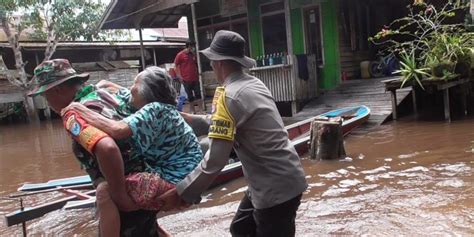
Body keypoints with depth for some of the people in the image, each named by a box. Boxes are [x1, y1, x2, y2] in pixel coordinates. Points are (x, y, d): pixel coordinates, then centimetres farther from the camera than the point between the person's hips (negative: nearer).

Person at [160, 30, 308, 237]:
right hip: (280, 180, 9)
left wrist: (180, 193, -14)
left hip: (276, 188, -9)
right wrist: (188, 118, 23)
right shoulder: (254, 84, 7)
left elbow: (215, 160, -23)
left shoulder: (229, 96, -21)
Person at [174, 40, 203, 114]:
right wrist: (180, 77, -9)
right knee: (190, 96, 5)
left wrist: (197, 74, 13)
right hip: (186, 80, -4)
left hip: (195, 78, 4)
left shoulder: (193, 55, 10)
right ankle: (193, 110, 15)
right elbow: (176, 66, -4)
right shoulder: (180, 55, -6)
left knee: (198, 94, 1)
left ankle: (200, 109, 4)